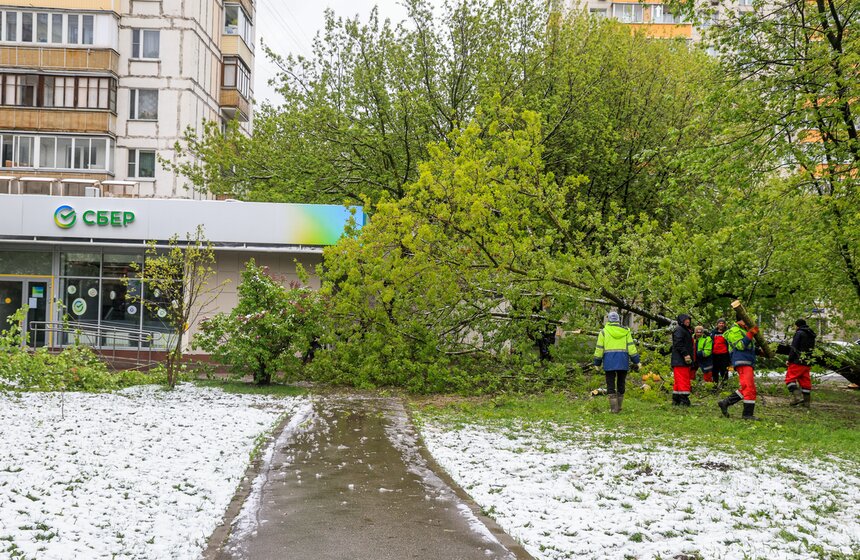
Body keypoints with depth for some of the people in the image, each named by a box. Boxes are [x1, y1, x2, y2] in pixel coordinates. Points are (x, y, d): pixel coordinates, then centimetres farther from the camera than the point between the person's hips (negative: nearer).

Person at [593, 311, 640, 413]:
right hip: (623, 362, 2)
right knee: (621, 383, 13)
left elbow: (599, 348, 1)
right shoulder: (625, 331, 7)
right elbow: (631, 347, 3)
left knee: (611, 385, 2)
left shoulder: (604, 332, 3)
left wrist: (597, 363, 7)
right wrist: (635, 362, 7)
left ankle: (614, 408, -4)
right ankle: (619, 407, 18)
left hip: (609, 362, -2)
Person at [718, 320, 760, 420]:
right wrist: (750, 334, -21)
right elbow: (740, 345, -16)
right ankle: (748, 414, -11)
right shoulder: (734, 331, -4)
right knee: (749, 387, -14)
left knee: (745, 389, 7)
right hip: (741, 362, -10)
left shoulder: (744, 331, 26)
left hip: (748, 363, 10)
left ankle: (725, 403, 12)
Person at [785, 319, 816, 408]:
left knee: (790, 378, -6)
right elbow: (811, 349, 19)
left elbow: (794, 348, -13)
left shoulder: (799, 333, -8)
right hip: (807, 363, 8)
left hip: (798, 362, -8)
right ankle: (806, 402, 11)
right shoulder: (811, 335, 19)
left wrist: (789, 360, -8)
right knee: (805, 381, 10)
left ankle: (797, 396, -21)